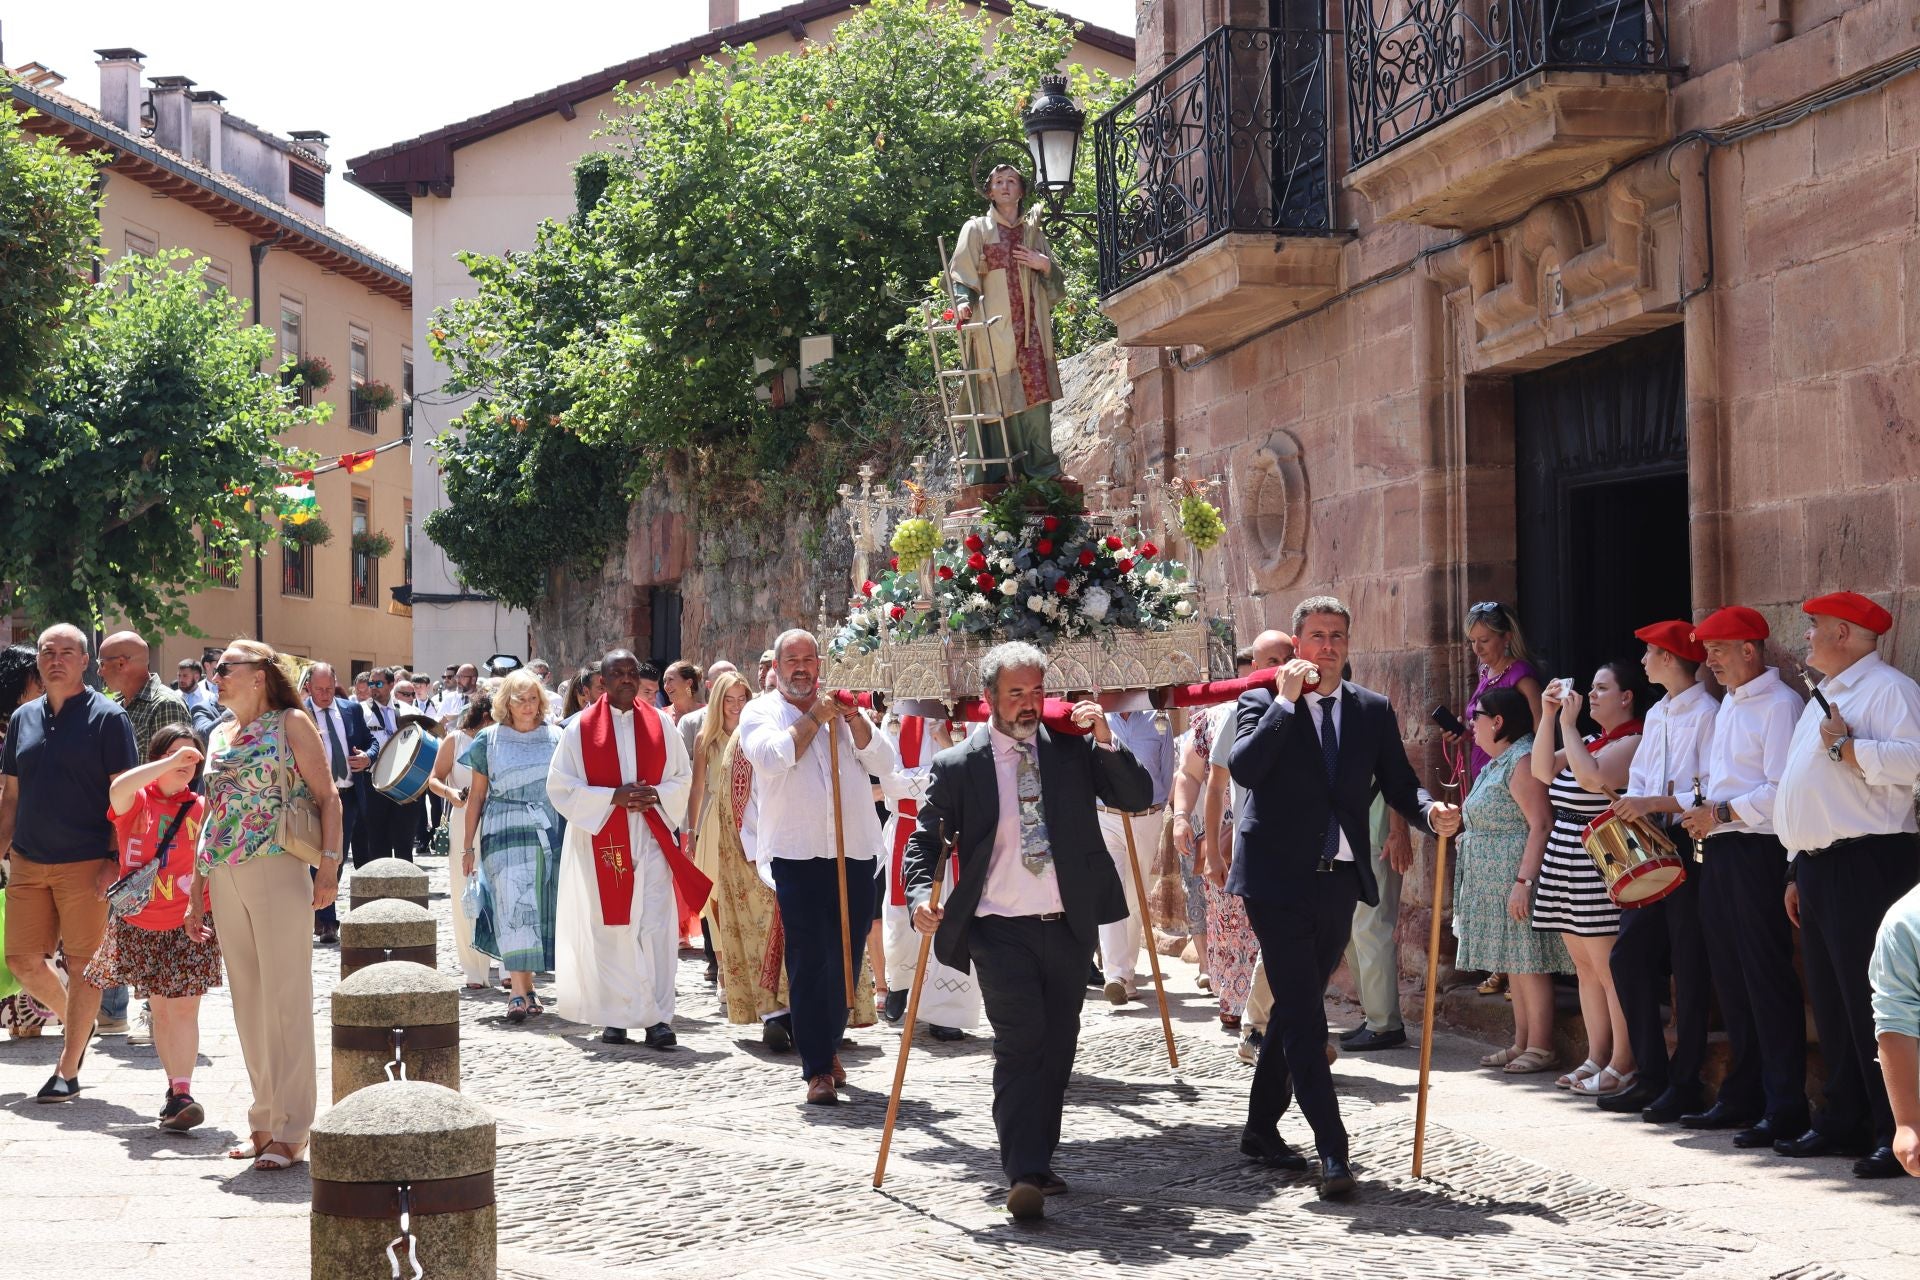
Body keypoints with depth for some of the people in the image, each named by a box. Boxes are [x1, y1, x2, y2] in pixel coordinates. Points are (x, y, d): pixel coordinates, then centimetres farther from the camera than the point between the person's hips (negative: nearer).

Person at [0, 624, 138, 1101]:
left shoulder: (107, 718, -5)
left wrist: (115, 860, -15)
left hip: (85, 863, -5)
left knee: (83, 964, 0)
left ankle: (67, 1071, 8)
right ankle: (74, 1020, 34)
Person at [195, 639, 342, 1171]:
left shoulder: (291, 723, 0)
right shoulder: (220, 736, 17)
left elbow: (328, 796, -4)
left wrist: (329, 862, -15)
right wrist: (196, 893, 17)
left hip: (277, 870, -6)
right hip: (224, 877, 6)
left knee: (286, 999, -5)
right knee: (248, 1002, 9)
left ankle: (291, 1129, -2)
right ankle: (264, 1121, 17)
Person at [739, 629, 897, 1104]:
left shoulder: (844, 710, 15)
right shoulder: (760, 712, 6)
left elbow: (884, 764, 4)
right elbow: (772, 756, -14)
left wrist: (855, 720, -8)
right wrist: (815, 717, -7)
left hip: (854, 851, 3)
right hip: (797, 853, -3)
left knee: (846, 959, 11)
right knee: (807, 963, -6)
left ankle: (829, 1044, 31)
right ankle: (817, 1070, -3)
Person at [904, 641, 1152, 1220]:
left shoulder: (1072, 749, 5)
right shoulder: (957, 766, -1)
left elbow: (1138, 797, 1)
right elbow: (925, 839, 3)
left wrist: (1105, 741, -13)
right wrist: (922, 897, -14)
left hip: (1068, 928, 4)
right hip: (1001, 931, -3)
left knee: (1056, 1049, 11)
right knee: (1021, 1043, -14)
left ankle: (1037, 1162, 25)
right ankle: (1024, 1176, -16)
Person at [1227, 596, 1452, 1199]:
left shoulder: (1373, 710, 11)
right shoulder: (1264, 702, -1)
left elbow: (1399, 785, 7)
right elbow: (1243, 768, -19)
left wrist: (1431, 809, -14)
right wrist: (1286, 699, -17)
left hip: (1339, 881, 5)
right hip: (1279, 879, -5)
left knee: (1295, 1010, 15)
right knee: (1303, 1016, -10)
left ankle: (1262, 1127, 29)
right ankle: (1332, 1150, -11)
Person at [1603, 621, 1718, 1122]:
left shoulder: (1708, 714, -11)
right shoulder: (1656, 714, 17)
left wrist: (1653, 804, -20)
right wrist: (1630, 809, 0)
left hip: (1691, 849, -9)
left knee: (1689, 967, -2)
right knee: (1628, 958, 6)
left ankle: (1685, 1084, 5)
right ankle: (1652, 1075, 14)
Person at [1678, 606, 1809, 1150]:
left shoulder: (1779, 705, -10)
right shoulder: (1727, 705, 19)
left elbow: (1781, 790, -18)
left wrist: (1722, 813, -16)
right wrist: (1699, 806, 8)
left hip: (1758, 850, -9)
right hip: (1718, 851, 9)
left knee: (1767, 979, -8)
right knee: (1729, 977, 13)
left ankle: (1785, 1108, -5)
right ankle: (1741, 1096, 21)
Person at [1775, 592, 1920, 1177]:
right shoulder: (1824, 698, 23)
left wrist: (1846, 746, -17)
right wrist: (1798, 870, 23)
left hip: (1869, 865, -10)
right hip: (1819, 866, 10)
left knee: (1872, 1003, -11)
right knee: (1830, 1002, 13)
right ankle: (1841, 1122, 20)